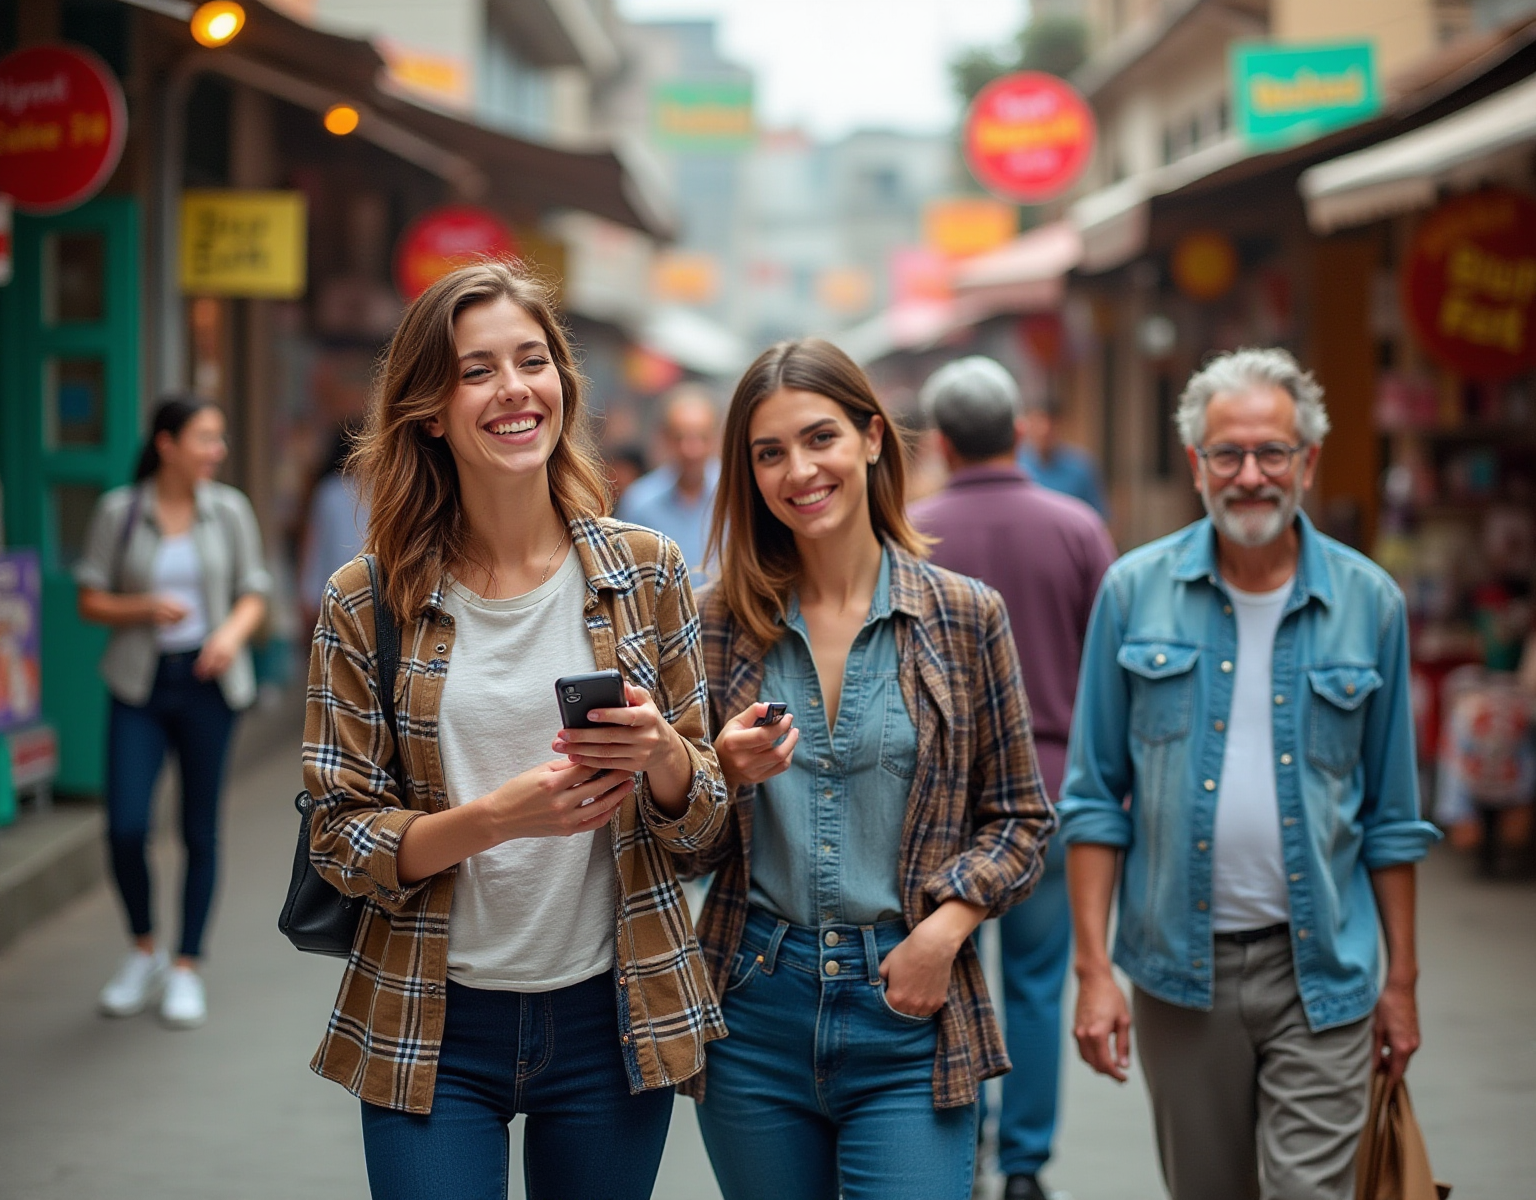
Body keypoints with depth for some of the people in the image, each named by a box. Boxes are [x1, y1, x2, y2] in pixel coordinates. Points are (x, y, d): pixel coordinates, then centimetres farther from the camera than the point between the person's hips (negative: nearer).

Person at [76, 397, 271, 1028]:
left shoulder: (229, 510, 2)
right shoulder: (117, 511, -2)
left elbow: (253, 594, 6)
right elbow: (90, 601, 2)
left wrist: (232, 632, -15)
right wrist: (144, 608, -16)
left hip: (208, 681, 1)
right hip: (140, 684, -1)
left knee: (200, 832, 3)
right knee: (125, 828, -9)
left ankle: (186, 970, 17)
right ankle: (143, 956, 15)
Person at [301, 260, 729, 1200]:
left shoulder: (647, 573, -1)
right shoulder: (368, 606, -4)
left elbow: (705, 820, 4)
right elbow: (342, 841, -4)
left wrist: (662, 753, -19)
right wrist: (496, 817, -22)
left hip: (610, 1018, 1)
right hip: (436, 1029, -1)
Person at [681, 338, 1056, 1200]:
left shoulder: (966, 618, 0)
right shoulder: (722, 624, 3)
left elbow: (1020, 820, 6)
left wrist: (946, 925, -10)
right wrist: (728, 775, -13)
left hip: (908, 1011, -1)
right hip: (754, 1009, 2)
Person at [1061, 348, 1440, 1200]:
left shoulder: (1368, 602, 0)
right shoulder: (1135, 593, -1)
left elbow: (1390, 814, 6)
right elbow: (1095, 799, 1)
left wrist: (1402, 979, 5)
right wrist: (1093, 969, -5)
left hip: (1320, 971, -1)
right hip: (1180, 968, 1)